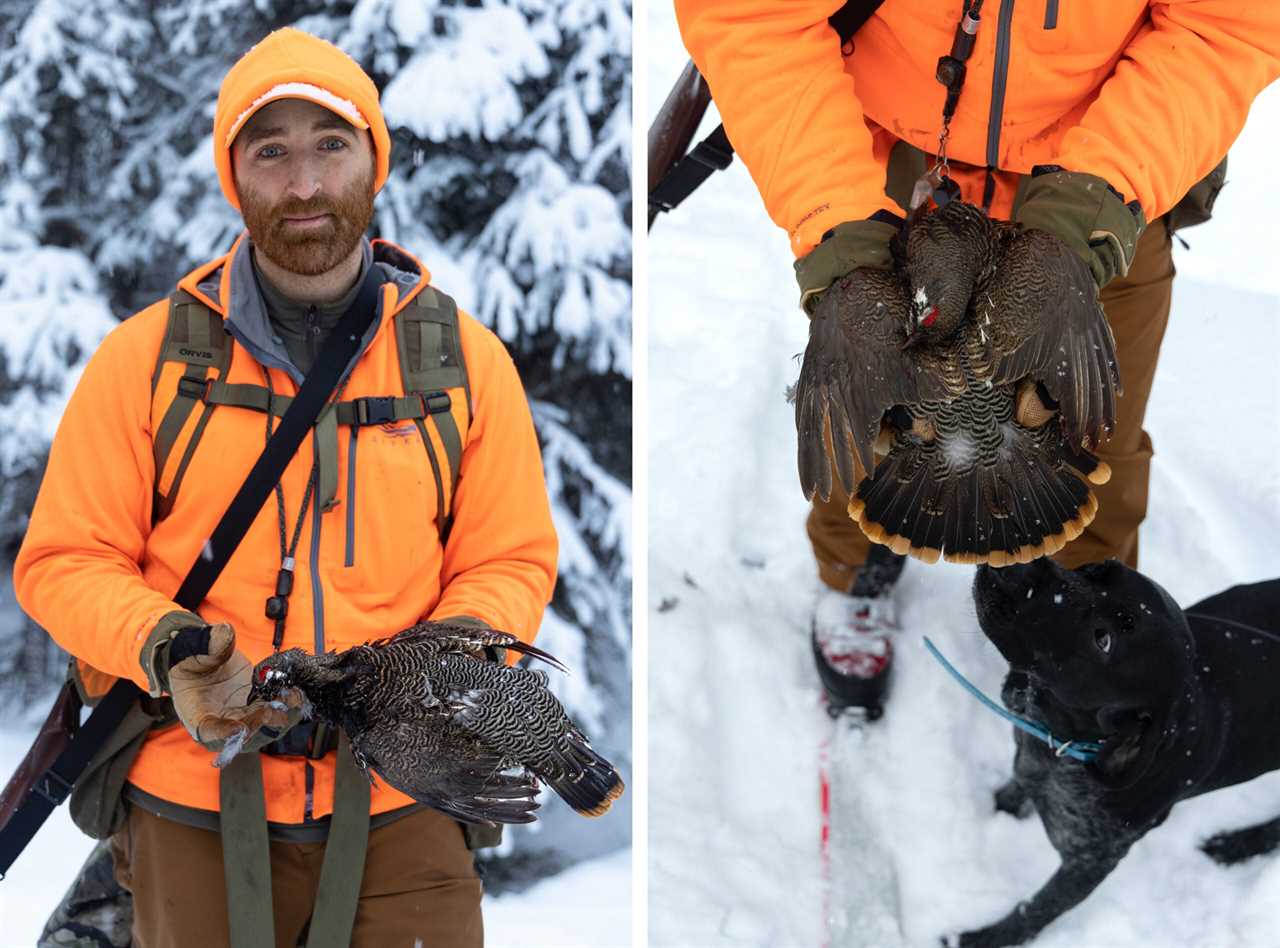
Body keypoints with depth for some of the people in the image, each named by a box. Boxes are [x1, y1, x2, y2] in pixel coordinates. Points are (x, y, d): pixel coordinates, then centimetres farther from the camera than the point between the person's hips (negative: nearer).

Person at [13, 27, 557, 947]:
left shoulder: (463, 358, 5)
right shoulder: (147, 357, 1)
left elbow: (512, 561, 8)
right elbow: (66, 560, 2)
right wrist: (165, 651, -17)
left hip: (403, 810, 1)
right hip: (197, 814, -1)